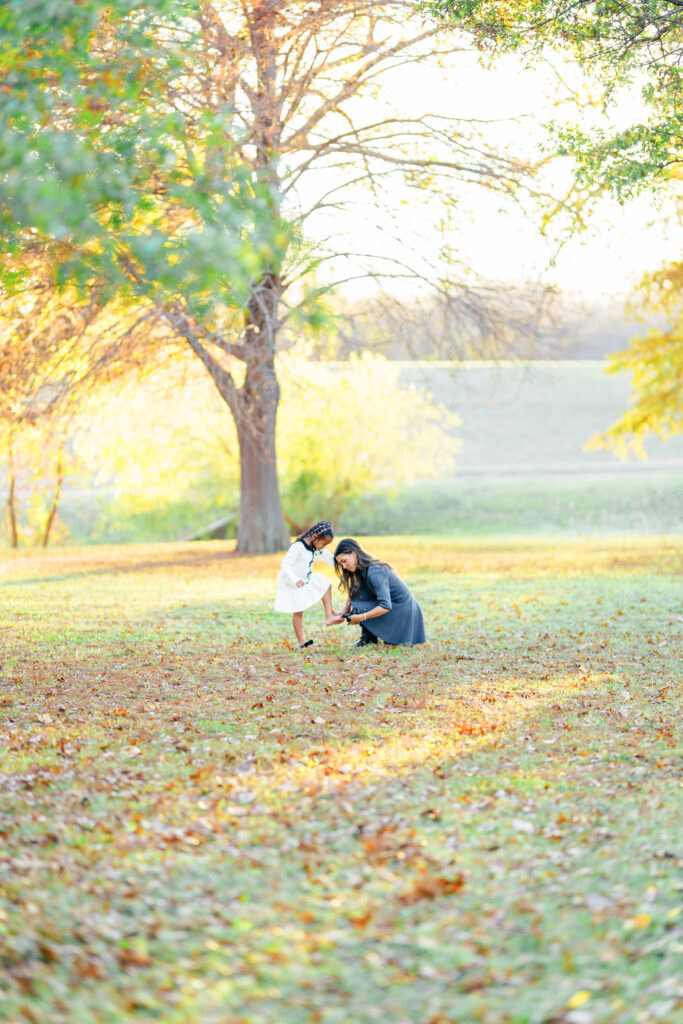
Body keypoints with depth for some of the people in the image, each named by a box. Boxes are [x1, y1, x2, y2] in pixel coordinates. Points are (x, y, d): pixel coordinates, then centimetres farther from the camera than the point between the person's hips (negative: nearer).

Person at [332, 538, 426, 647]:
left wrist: (360, 617, -26)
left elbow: (386, 606, -30)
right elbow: (352, 600, 9)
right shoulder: (362, 571, 6)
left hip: (402, 611, -10)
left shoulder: (374, 571, -23)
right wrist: (341, 614, -8)